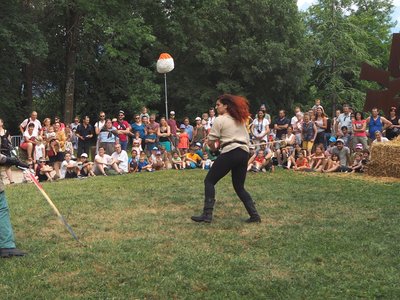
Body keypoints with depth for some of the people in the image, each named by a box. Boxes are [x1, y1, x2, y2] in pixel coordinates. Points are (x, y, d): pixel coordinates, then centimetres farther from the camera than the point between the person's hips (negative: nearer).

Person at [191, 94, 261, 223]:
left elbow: (210, 142, -4)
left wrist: (214, 147, 18)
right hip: (244, 153, 7)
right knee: (239, 187, 16)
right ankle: (254, 215, 6)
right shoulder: (240, 119, 20)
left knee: (209, 181, 5)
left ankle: (207, 214, -3)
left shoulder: (219, 120, -2)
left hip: (230, 153, -7)